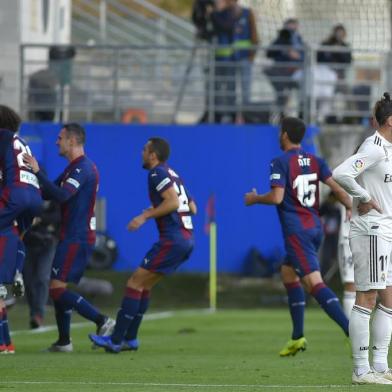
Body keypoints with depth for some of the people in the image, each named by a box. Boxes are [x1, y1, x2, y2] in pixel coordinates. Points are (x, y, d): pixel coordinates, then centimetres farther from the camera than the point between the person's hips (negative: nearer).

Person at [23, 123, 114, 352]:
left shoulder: (83, 168, -15)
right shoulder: (75, 168, 18)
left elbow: (61, 195, -28)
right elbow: (50, 193, 24)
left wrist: (37, 172, -27)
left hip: (76, 238, -10)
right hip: (74, 237, 10)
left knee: (58, 289, -13)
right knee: (59, 289, 12)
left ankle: (102, 321, -16)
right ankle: (64, 342, 14)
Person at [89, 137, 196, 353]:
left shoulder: (158, 173, -7)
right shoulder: (173, 175, 20)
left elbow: (173, 202, -20)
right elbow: (192, 208, 22)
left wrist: (146, 216, -15)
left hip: (172, 240, -9)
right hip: (186, 239, 9)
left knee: (134, 283, -6)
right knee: (143, 286, 16)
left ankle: (116, 340, -8)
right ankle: (130, 339, 18)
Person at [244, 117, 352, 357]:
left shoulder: (281, 162, -8)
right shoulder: (315, 161, 11)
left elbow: (277, 197, -16)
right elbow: (336, 187, 2)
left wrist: (254, 199, 1)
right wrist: (352, 209, 3)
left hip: (296, 231, -8)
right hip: (315, 228, 8)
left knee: (315, 283, -15)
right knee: (288, 274, 23)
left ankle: (352, 330, -30)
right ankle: (298, 337, 21)